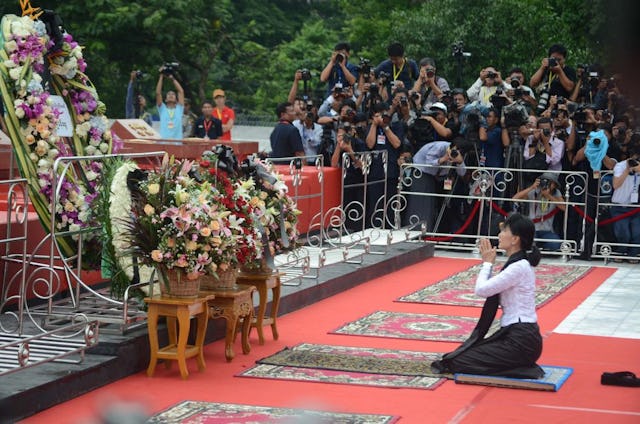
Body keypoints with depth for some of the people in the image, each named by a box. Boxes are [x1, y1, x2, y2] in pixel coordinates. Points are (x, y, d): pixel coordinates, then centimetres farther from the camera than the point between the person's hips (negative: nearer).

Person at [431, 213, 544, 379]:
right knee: (465, 353, 15)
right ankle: (521, 365, 10)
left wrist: (488, 263, -4)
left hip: (521, 341, -10)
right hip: (514, 335, 10)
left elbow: (481, 289, -19)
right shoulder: (519, 263, 11)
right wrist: (488, 262, 10)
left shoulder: (519, 267, -19)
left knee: (459, 362, -7)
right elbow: (489, 289, 16)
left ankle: (523, 371, -9)